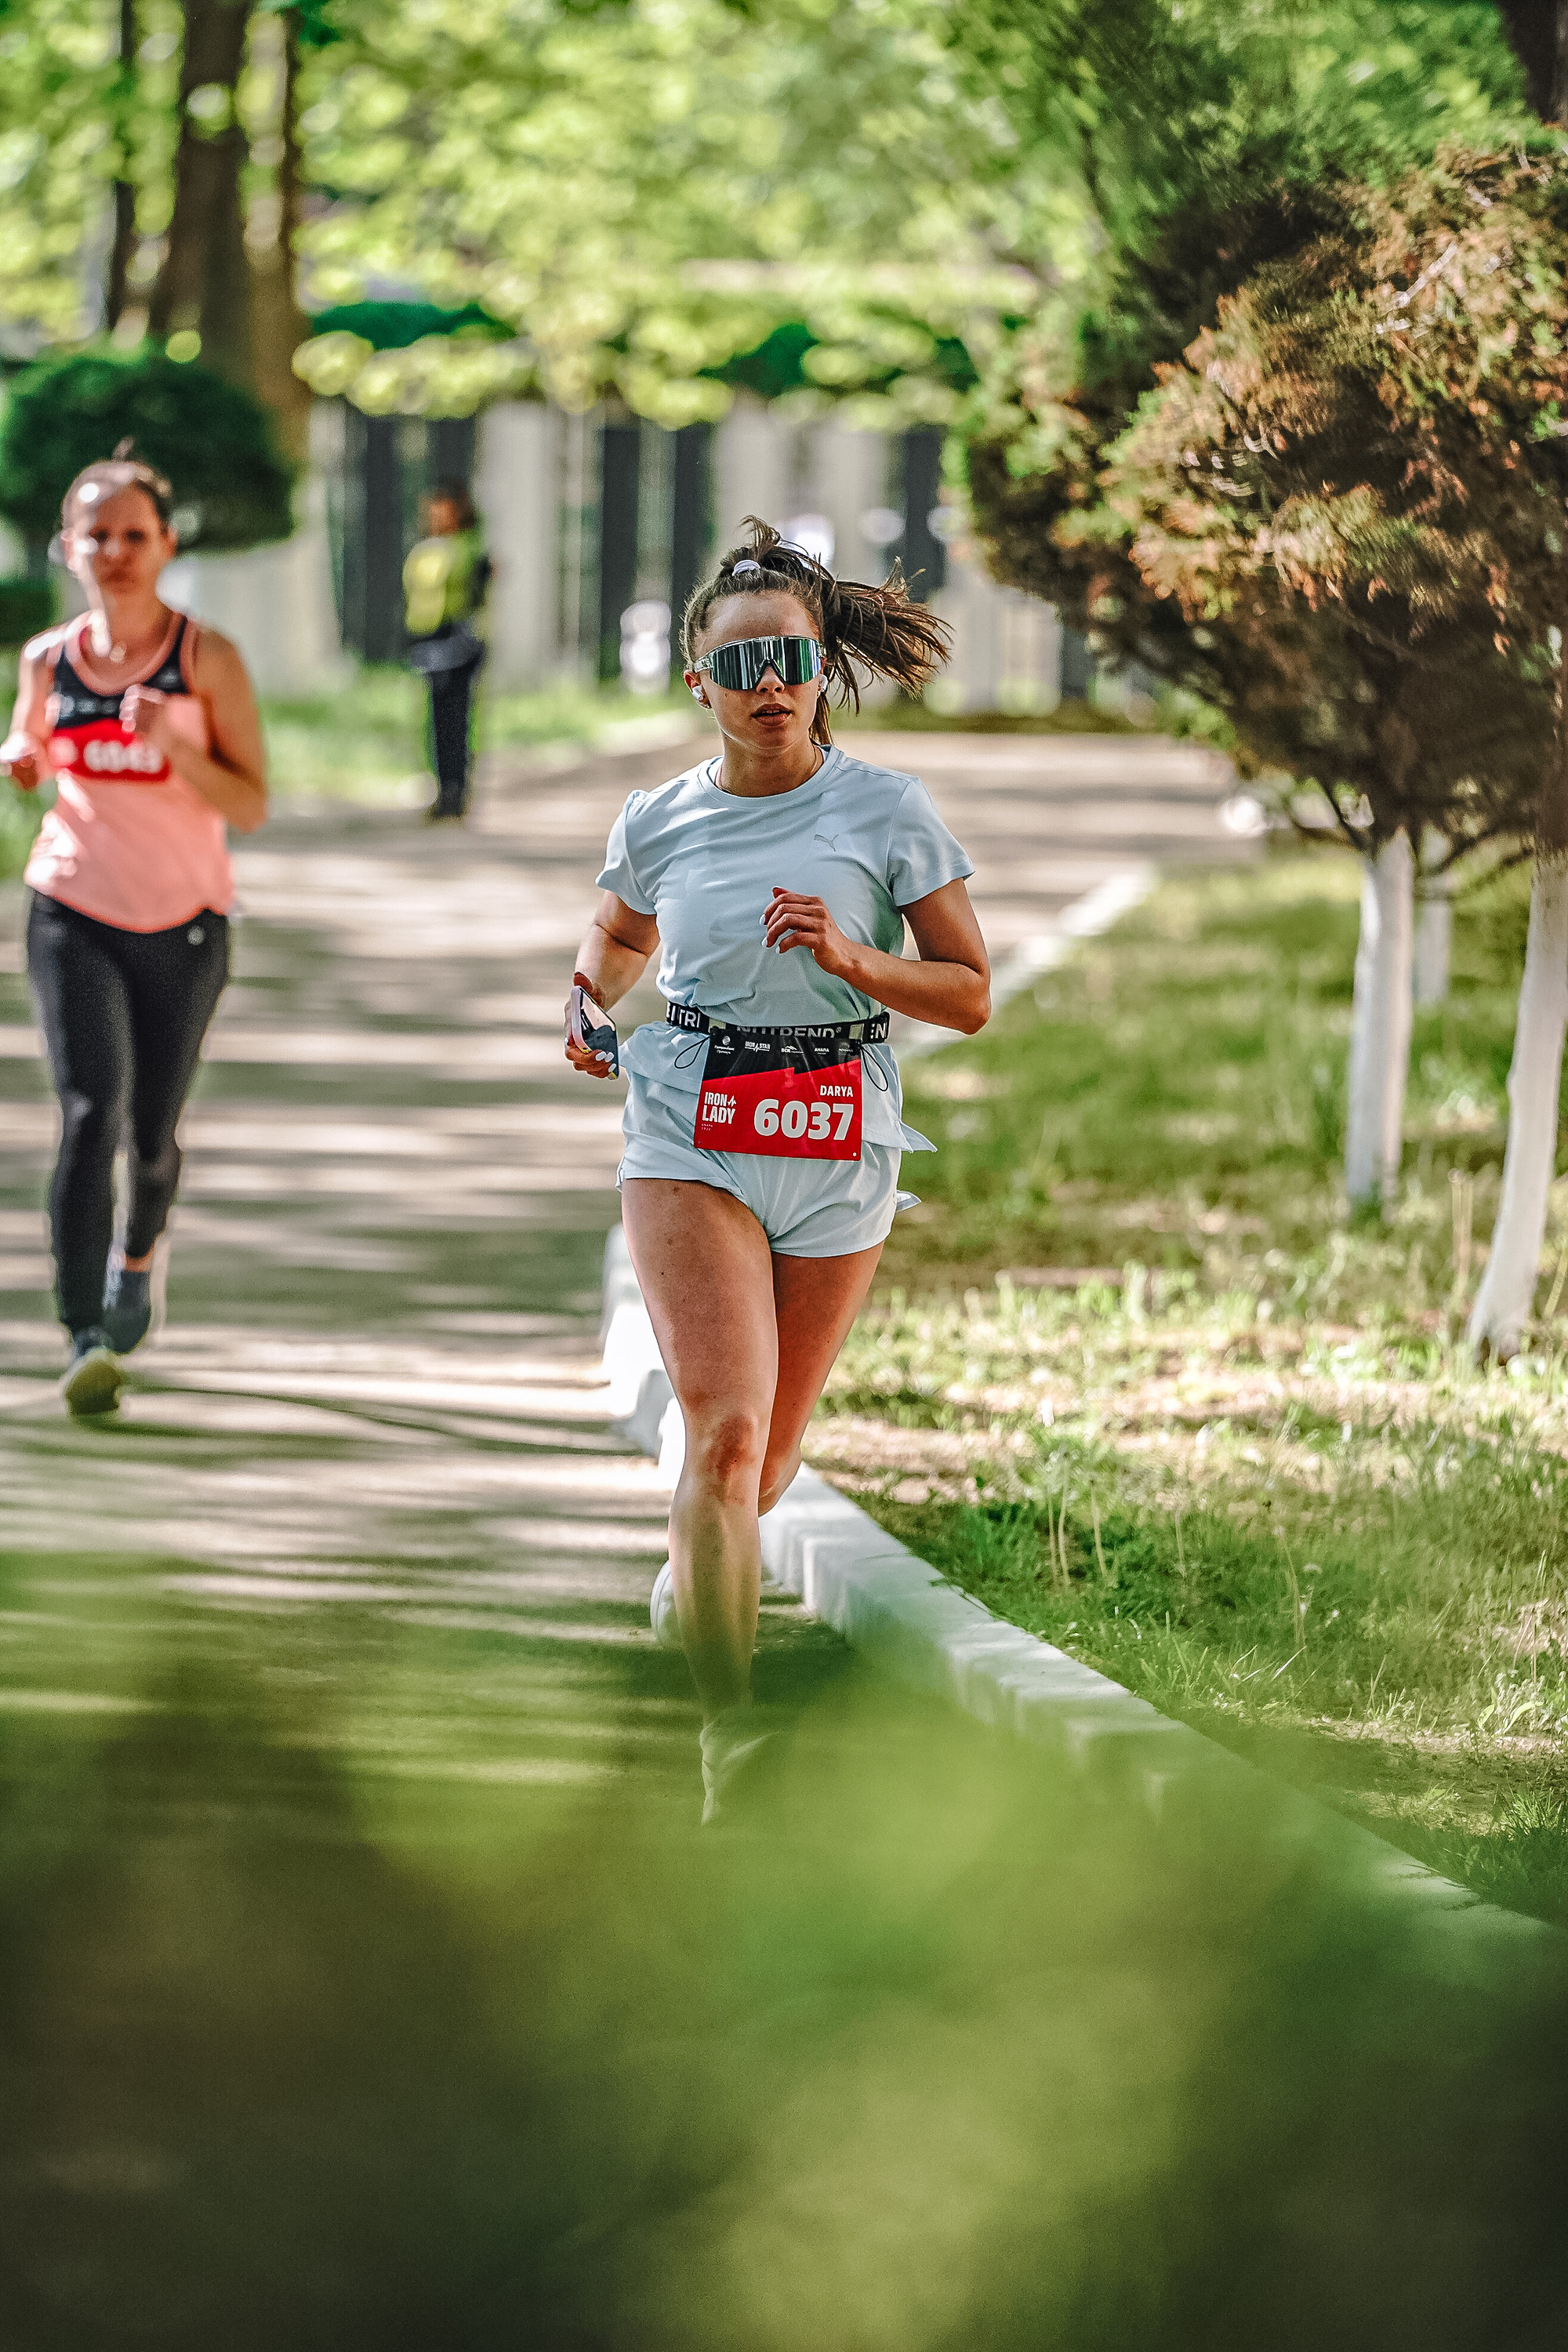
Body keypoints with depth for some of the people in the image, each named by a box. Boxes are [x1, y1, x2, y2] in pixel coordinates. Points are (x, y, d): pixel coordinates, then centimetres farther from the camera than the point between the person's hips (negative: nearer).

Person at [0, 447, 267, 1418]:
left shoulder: (206, 659, -8)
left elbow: (252, 807, -10)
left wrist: (173, 745, -25)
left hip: (183, 922, 0)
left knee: (153, 1130, 12)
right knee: (91, 1112, -18)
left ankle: (138, 1255, 46)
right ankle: (87, 1339, -23)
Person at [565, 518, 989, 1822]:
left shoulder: (889, 809, -2)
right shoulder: (661, 822, 4)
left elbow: (972, 995, -1)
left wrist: (852, 957, -18)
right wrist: (586, 1005, 4)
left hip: (839, 1147, 1)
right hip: (692, 1138, -1)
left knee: (773, 1443, 13)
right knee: (723, 1425, -18)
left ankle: (693, 1575, 48)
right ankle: (730, 1729, -21)